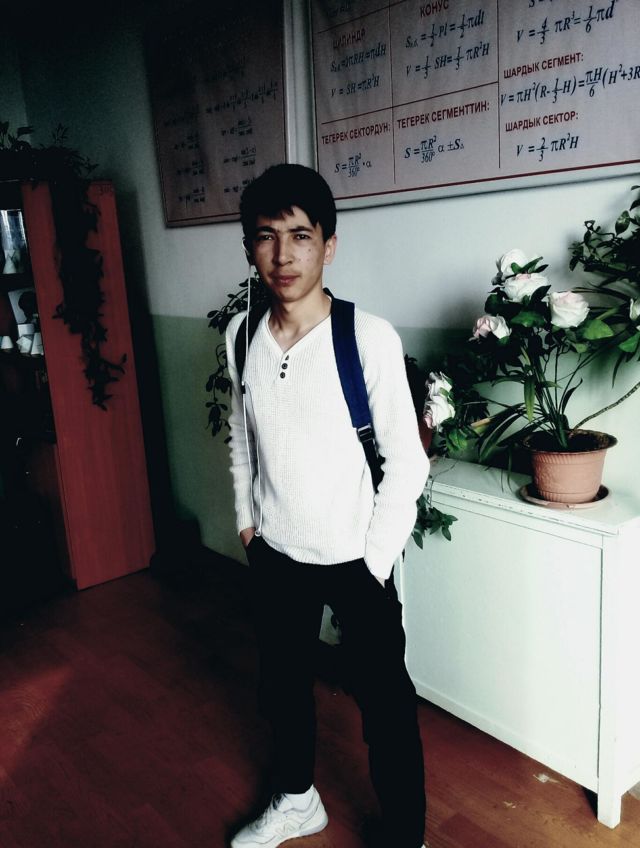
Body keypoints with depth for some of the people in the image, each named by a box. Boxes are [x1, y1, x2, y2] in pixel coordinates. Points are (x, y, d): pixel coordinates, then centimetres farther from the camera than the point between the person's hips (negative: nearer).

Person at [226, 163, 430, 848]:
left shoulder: (370, 337, -20)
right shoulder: (242, 336, -4)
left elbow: (408, 463, -15)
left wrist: (375, 562, -12)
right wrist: (247, 521, 9)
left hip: (354, 560, -5)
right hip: (275, 556, 5)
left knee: (383, 700, 10)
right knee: (282, 682, 23)